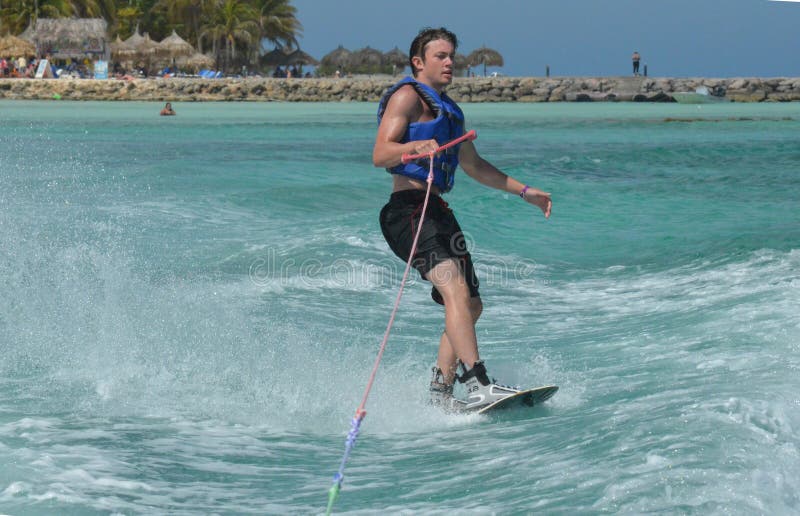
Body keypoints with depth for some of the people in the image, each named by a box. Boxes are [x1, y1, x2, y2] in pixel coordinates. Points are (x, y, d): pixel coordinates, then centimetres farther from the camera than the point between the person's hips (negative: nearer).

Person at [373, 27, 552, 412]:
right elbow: (380, 154, -14)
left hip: (436, 212, 10)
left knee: (470, 306, 9)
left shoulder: (449, 109, 26)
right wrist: (416, 146, -34)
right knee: (456, 290, -25)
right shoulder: (407, 96, -2)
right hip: (409, 208, -10)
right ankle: (476, 384, -36)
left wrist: (524, 191, 34)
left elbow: (474, 166, 36)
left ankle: (440, 392, 12)